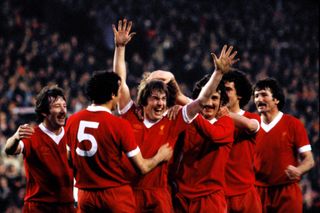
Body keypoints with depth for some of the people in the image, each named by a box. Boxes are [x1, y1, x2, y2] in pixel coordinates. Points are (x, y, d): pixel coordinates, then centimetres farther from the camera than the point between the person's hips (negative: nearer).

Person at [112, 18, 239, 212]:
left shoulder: (172, 124, 5)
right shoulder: (132, 118, 5)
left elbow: (201, 101, 5)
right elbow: (120, 82, 6)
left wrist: (219, 72, -2)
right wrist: (120, 47, 3)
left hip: (159, 197, 0)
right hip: (129, 193, 0)